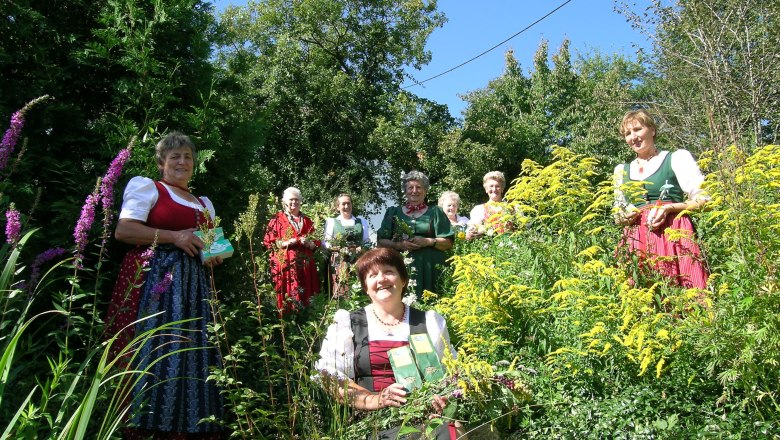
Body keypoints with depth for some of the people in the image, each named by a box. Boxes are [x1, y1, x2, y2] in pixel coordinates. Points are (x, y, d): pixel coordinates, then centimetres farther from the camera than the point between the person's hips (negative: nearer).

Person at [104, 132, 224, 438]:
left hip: (193, 285, 6)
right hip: (154, 280, -6)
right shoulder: (147, 187, 5)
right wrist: (173, 237, -13)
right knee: (154, 350, -11)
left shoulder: (204, 203, 23)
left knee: (194, 352, 4)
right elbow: (123, 230, -6)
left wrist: (214, 255, 5)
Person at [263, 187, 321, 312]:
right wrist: (285, 243, -13)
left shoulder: (306, 220, 16)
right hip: (285, 264, -3)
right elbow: (268, 241, 0)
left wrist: (309, 243, -6)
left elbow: (316, 242, 16)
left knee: (305, 297, 1)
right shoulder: (277, 219, 5)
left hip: (305, 264, 4)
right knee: (287, 298, -8)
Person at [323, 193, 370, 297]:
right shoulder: (331, 222, 12)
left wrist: (361, 249, -5)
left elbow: (367, 242, 17)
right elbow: (326, 243, 5)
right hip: (339, 262, -1)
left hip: (358, 262, 1)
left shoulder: (362, 221, 18)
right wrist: (339, 248, -12)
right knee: (340, 292, -9)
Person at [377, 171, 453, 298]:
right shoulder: (393, 212, 16)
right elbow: (380, 241, 10)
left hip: (429, 269, 0)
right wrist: (398, 245, -8)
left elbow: (448, 243, 7)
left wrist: (428, 242, -10)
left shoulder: (435, 212, 13)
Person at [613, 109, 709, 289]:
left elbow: (703, 200, 3)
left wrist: (669, 208, -12)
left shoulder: (678, 158, 9)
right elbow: (618, 215, 25)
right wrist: (625, 217, 2)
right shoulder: (621, 170, 21)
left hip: (674, 236, -3)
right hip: (636, 241, 3)